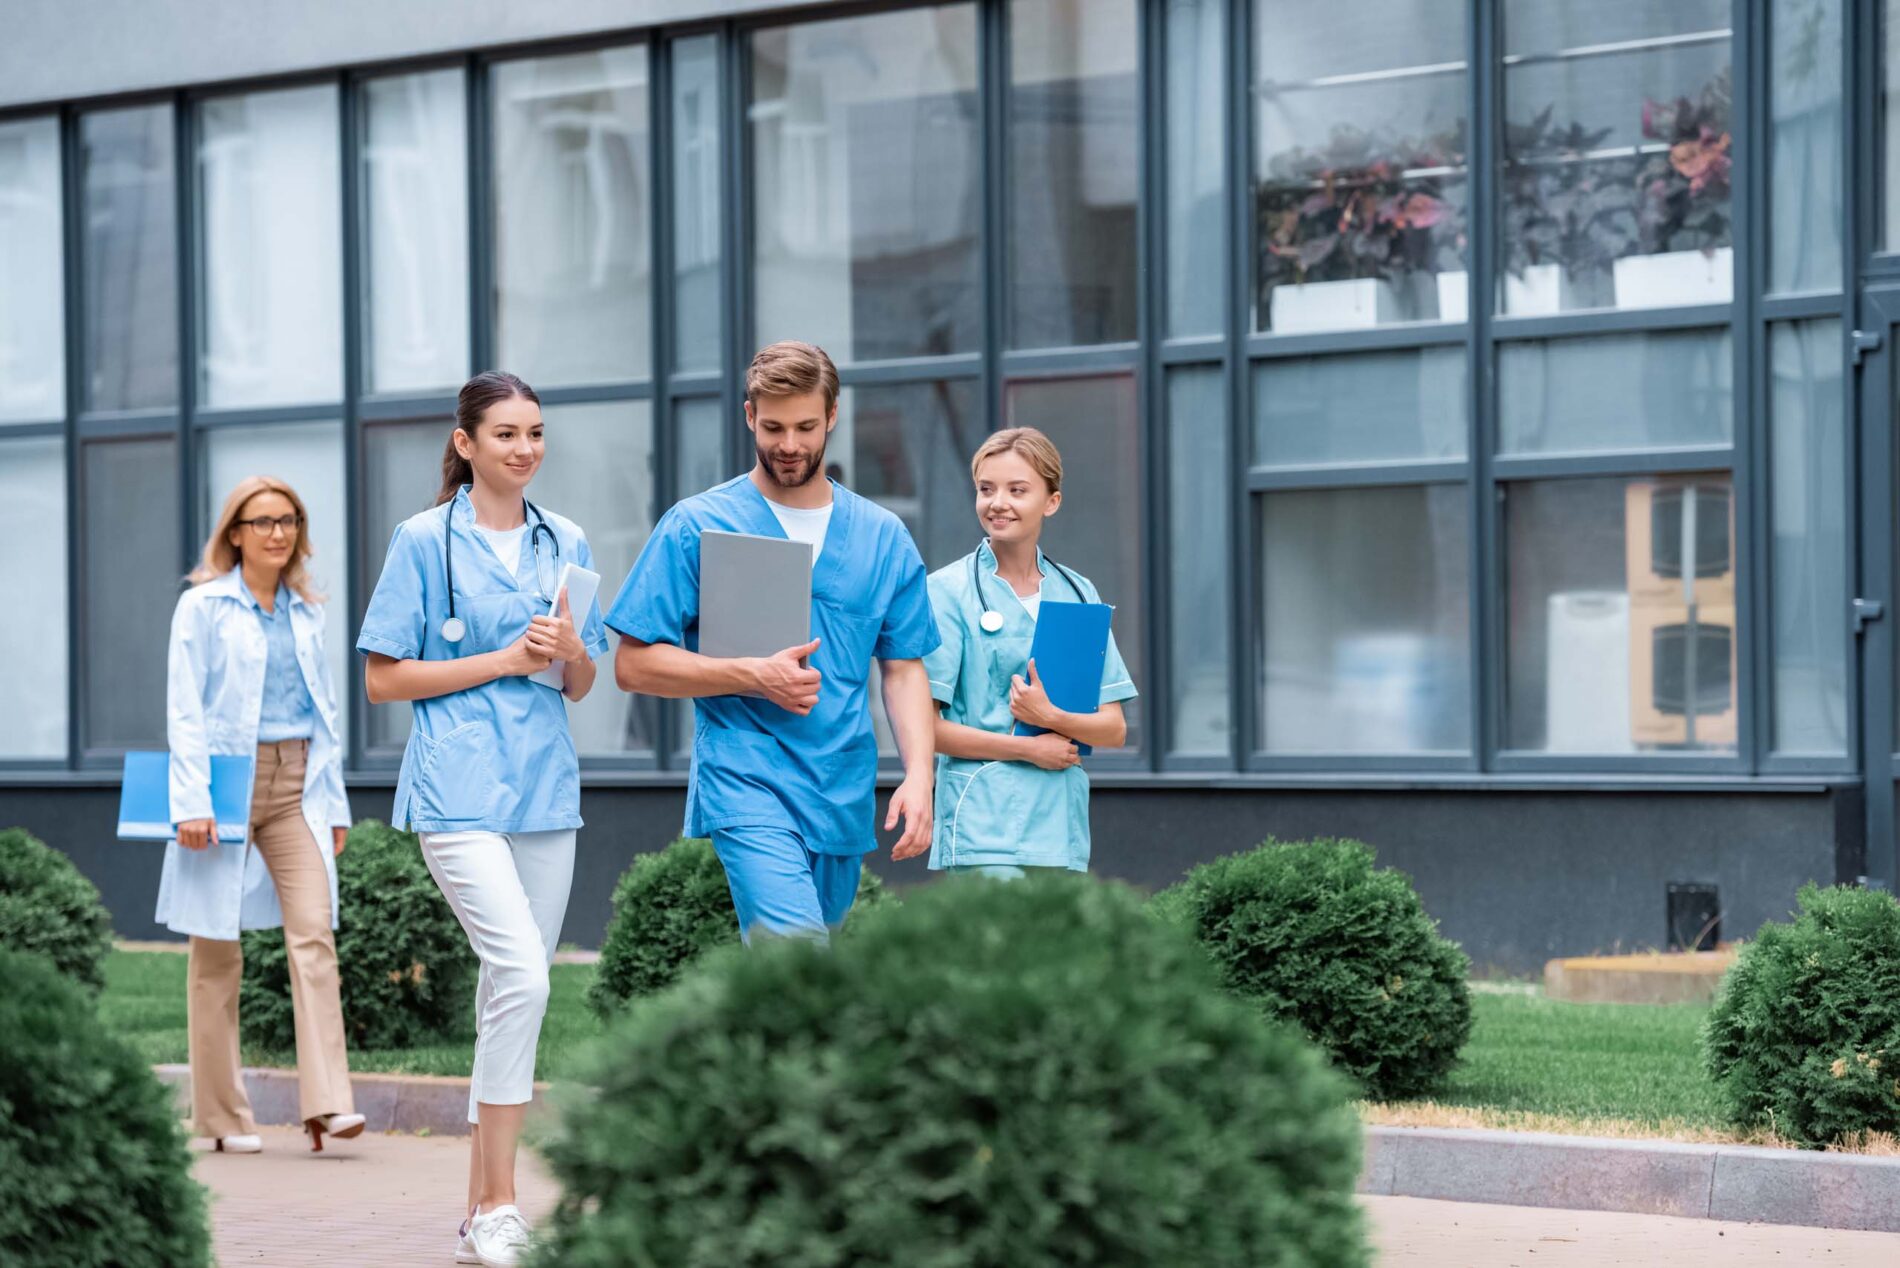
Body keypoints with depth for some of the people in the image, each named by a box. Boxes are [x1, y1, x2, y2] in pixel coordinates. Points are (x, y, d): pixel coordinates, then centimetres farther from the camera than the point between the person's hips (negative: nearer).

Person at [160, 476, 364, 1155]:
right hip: (228, 780, -3)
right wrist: (193, 803, -13)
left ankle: (327, 1104, -16)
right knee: (217, 952, 2)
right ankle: (222, 1116, 10)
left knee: (314, 933, -11)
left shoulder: (306, 612, 14)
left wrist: (334, 800, 13)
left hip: (296, 786, 3)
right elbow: (184, 711, -5)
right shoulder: (203, 607, 0)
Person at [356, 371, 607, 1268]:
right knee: (521, 973, -20)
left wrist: (570, 649, -6)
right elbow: (384, 680, -3)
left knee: (513, 989, 7)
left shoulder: (564, 544, 13)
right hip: (459, 787, -6)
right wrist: (506, 660, -9)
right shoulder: (425, 541, -1)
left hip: (545, 787, 6)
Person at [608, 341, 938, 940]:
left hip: (845, 796, 4)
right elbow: (634, 664, -2)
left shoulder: (883, 536, 11)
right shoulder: (697, 526, 0)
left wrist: (918, 774, -3)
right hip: (747, 786, -4)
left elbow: (903, 668, 12)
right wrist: (754, 677, -14)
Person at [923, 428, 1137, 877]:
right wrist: (1029, 748, -10)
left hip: (1061, 835, 5)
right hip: (982, 835, -5)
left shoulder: (1078, 594, 13)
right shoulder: (948, 591, -1)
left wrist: (1051, 718, -12)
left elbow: (1114, 728, 9)